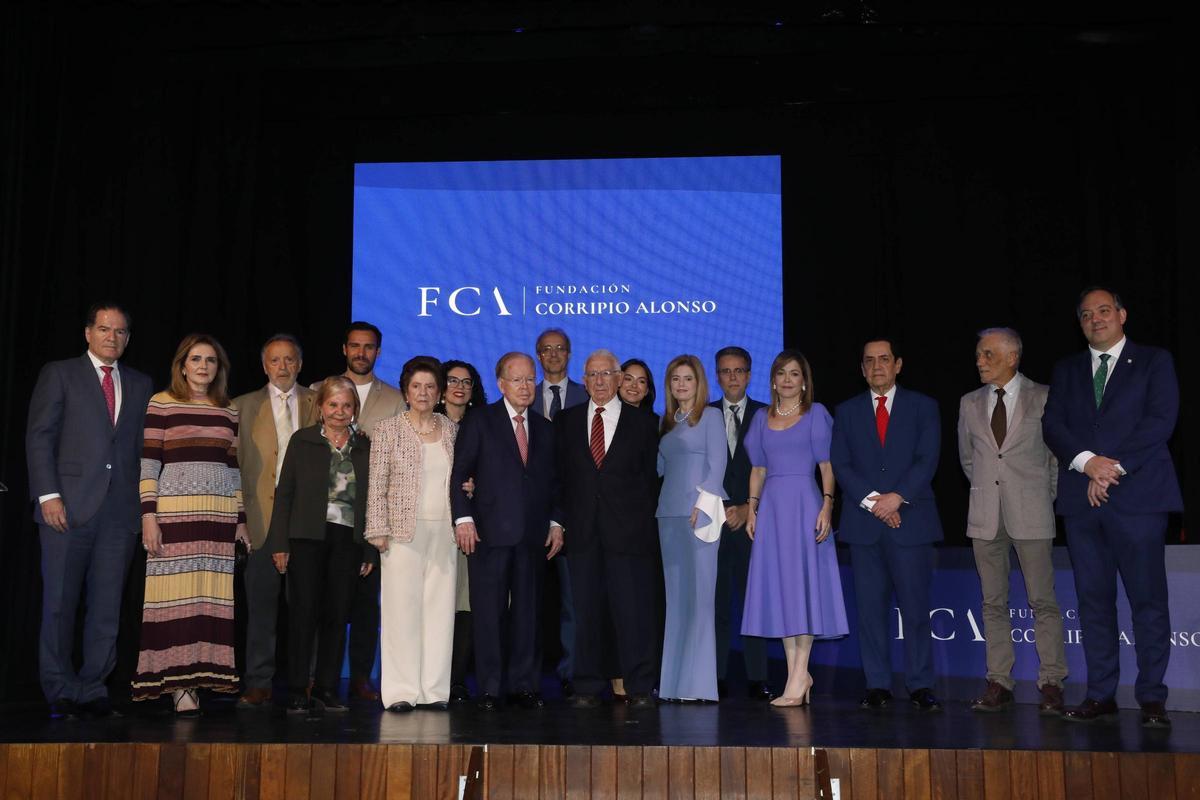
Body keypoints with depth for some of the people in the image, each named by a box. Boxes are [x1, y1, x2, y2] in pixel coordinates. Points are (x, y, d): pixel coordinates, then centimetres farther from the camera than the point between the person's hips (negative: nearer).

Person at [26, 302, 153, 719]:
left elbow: (144, 447, 13)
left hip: (121, 509, 3)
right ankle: (60, 692, 12)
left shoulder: (141, 385, 16)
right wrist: (48, 494, -9)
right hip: (68, 505, -2)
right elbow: (39, 437, 1)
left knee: (107, 605, 3)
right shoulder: (58, 374, 8)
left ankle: (92, 688, 12)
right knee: (60, 602, 1)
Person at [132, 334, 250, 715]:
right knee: (176, 594, -5)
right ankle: (178, 685, -1)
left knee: (211, 597, 0)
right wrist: (148, 515, -9)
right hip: (174, 513, -4)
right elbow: (148, 464, -1)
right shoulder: (161, 404, 3)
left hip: (219, 518, 4)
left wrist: (242, 520, 14)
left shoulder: (228, 412, 15)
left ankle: (199, 677, 6)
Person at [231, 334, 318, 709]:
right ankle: (258, 683, 7)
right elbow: (236, 460, 6)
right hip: (263, 514, 0)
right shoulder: (244, 406, 11)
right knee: (261, 601, 0)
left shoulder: (315, 403, 12)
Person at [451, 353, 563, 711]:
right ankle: (489, 689, 7)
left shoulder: (545, 429, 15)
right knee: (489, 611, 0)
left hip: (532, 534, 4)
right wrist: (463, 518, -10)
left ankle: (525, 686, 14)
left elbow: (552, 482, 16)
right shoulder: (480, 422, 3)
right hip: (489, 532, -3)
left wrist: (555, 523, 6)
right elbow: (459, 474, -1)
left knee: (528, 611, 5)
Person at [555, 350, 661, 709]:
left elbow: (651, 477, 6)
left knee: (633, 609, -2)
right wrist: (563, 519, 3)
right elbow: (559, 474, 11)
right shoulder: (566, 422, 12)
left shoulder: (642, 423, 7)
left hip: (628, 531, -2)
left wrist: (643, 521, -1)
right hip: (583, 531, 2)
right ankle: (587, 688, 12)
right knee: (587, 611, 4)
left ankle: (639, 688, 7)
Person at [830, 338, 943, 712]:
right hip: (863, 522, 2)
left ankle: (920, 686, 5)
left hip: (911, 519, -1)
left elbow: (927, 459, -1)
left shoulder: (923, 407, 9)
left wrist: (898, 496, -13)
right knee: (871, 607, 2)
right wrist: (871, 500, -10)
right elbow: (840, 464, 4)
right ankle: (878, 686, 8)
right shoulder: (847, 411, 13)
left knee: (915, 605, -2)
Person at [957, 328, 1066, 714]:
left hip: (1031, 514, -3)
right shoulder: (969, 403, 10)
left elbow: (1059, 452, 6)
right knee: (993, 602, 6)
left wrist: (1046, 497, 7)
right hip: (985, 516, 4)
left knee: (1043, 601, -2)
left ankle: (1051, 683, 6)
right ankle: (999, 683, 11)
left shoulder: (1043, 398, -1)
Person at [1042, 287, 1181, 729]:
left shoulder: (1154, 361, 7)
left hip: (1138, 495, -3)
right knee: (1093, 599, 6)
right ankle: (1101, 694, 12)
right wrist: (1087, 460, -12)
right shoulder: (1067, 369, 17)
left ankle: (1152, 697, 5)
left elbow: (1160, 420, -5)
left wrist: (1114, 467, -13)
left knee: (1148, 599, -3)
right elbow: (1052, 424, 5)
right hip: (1081, 497, 4)